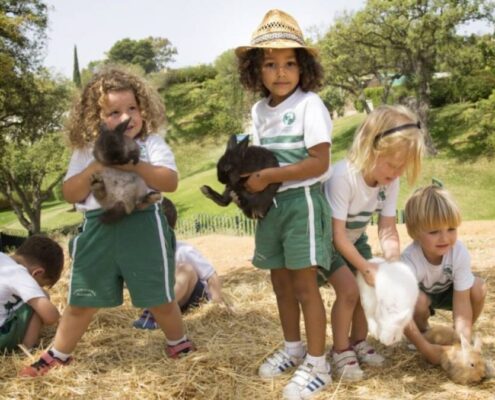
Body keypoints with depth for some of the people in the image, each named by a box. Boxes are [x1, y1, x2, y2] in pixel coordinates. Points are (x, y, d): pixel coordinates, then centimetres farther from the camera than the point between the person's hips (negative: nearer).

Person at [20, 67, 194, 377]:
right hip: (98, 230, 3)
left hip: (143, 227, -2)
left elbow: (170, 182, -12)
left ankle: (179, 343, 34)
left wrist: (134, 165, -23)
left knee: (159, 299, 8)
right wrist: (93, 168, -14)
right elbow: (70, 194, 2)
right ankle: (58, 355, 32)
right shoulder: (86, 152, 7)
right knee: (81, 301, 12)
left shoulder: (152, 144, 0)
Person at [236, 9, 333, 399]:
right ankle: (293, 349, 33)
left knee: (304, 284, -2)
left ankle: (317, 364, 10)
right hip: (271, 205, 7)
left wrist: (269, 176, -22)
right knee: (281, 282, 16)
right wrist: (249, 180, -8)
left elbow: (319, 163, -19)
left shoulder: (309, 105, -13)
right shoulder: (259, 110, 8)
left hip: (301, 202, -7)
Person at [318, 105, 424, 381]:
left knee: (369, 287, 2)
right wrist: (366, 267, -28)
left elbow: (388, 228, -14)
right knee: (349, 289, -16)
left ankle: (359, 342, 23)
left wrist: (394, 264, -28)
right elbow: (337, 235, -30)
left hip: (356, 238, 6)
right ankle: (341, 350, 3)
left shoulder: (390, 181, -17)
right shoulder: (343, 177, -36)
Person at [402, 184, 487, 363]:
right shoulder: (409, 261, -38)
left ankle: (461, 337, 0)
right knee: (418, 300, -36)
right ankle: (424, 332, 0)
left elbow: (462, 301, -28)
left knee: (478, 287, -26)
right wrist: (426, 349, -40)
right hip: (420, 294, -2)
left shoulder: (460, 253, -31)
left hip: (446, 292, 3)